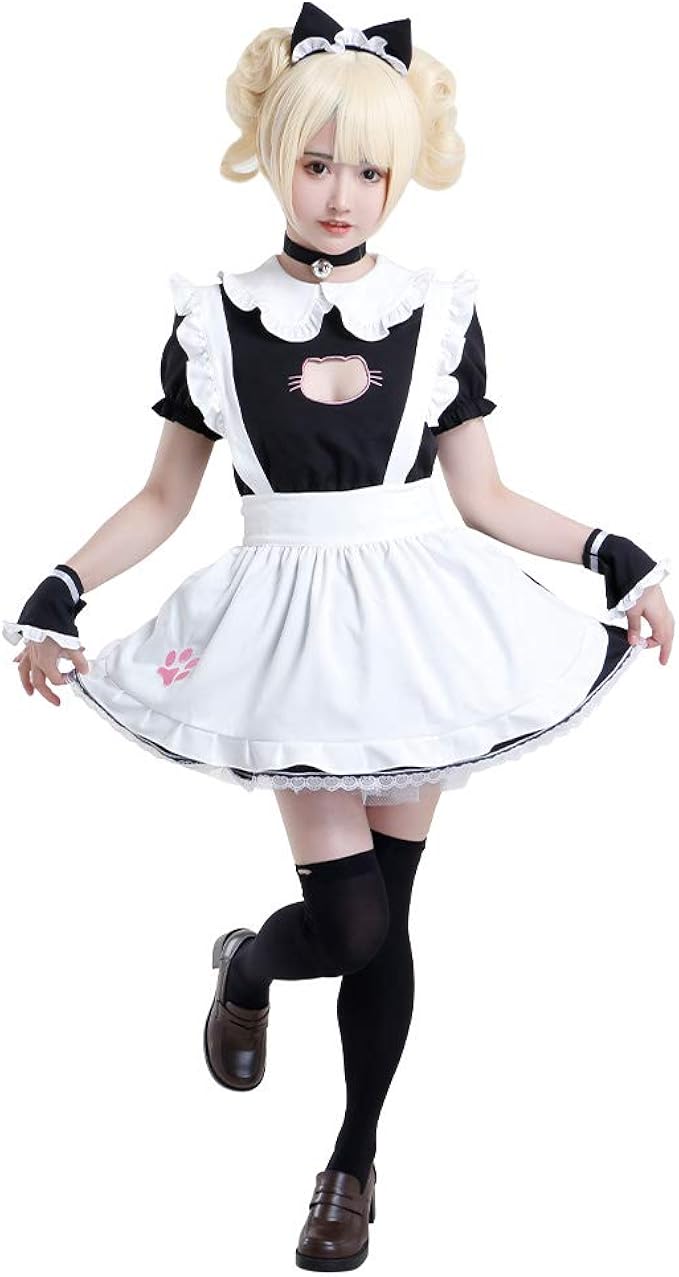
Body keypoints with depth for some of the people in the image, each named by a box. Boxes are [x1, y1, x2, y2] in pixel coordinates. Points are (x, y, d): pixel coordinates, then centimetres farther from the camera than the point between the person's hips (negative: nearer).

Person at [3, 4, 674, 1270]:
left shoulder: (440, 313, 1)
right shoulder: (215, 316, -1)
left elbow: (485, 500, 6)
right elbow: (164, 498, 6)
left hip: (417, 619, 1)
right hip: (294, 625, -1)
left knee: (385, 914, 7)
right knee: (353, 923, -7)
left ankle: (356, 1160, 28)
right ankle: (244, 965, 30)